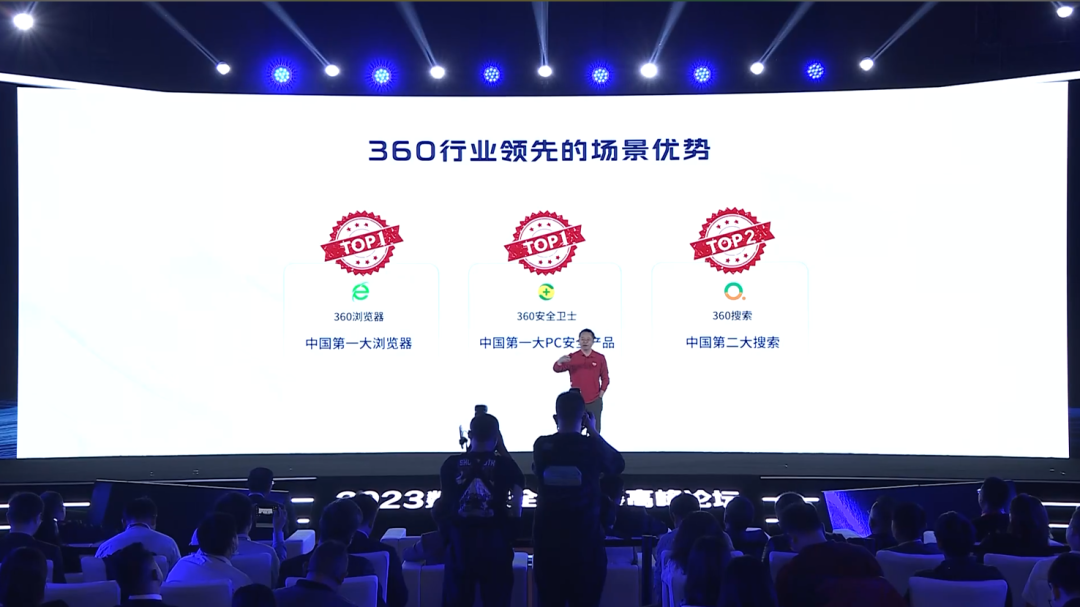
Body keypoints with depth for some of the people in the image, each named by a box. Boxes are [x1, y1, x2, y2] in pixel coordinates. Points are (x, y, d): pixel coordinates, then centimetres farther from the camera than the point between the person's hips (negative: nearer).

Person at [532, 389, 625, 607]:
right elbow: (618, 465, 12)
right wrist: (593, 431, 13)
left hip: (548, 539, 2)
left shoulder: (541, 446, -3)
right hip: (585, 539, -2)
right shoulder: (592, 446, -8)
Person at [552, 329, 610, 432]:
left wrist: (600, 395, -1)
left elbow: (605, 378, 8)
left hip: (594, 402, 0)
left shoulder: (600, 358, 1)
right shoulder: (572, 357, -1)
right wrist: (560, 361, -36)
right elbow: (557, 369, -14)